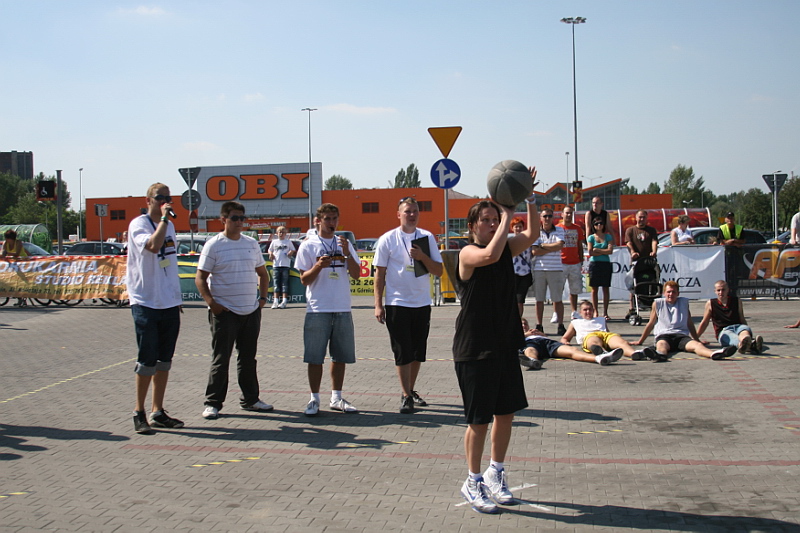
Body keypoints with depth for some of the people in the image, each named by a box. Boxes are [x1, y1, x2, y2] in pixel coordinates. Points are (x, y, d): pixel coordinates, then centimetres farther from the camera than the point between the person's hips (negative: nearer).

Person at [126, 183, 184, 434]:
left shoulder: (169, 226, 14)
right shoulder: (138, 225, -8)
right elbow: (153, 245, -30)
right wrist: (164, 218, -21)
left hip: (170, 303, 7)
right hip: (146, 302, -7)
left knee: (164, 359, 10)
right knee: (148, 360, -4)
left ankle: (158, 412, 19)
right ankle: (139, 412, 10)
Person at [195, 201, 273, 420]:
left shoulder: (251, 244, 10)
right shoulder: (213, 245, -5)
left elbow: (262, 273, 21)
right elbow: (200, 279, -6)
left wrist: (262, 297, 10)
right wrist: (212, 303, -15)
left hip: (251, 311, 5)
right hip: (225, 312, -5)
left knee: (248, 358, 13)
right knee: (220, 359, -1)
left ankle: (250, 399, 23)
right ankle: (212, 403, 7)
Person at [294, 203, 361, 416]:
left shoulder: (344, 243, 10)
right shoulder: (308, 245, 0)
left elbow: (356, 274, 4)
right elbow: (304, 279, -2)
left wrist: (347, 253, -11)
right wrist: (318, 266, -20)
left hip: (342, 309, 4)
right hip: (318, 309, -3)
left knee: (340, 356, 9)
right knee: (315, 357, 0)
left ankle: (336, 398, 20)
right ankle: (314, 399, 11)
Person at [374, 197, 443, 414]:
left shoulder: (427, 237, 5)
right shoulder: (388, 239, -3)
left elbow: (438, 271, 4)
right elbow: (380, 274, -2)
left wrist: (422, 257, -14)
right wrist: (378, 305, -7)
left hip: (422, 303, 4)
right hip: (397, 304, -3)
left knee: (418, 352, 11)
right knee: (403, 353, -3)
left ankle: (411, 390, 25)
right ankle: (406, 396, 5)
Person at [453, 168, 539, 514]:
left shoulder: (507, 248, 8)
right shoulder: (468, 253, -13)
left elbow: (532, 235, -4)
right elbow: (490, 255, -33)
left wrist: (529, 199, -13)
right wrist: (508, 217, -24)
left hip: (505, 345, 7)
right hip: (474, 350, -7)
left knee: (506, 413, 14)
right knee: (479, 420, 1)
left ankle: (495, 474, 31)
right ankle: (473, 483, 17)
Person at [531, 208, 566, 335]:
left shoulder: (559, 231, 7)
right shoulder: (536, 232, 5)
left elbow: (560, 245, -11)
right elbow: (535, 251, -6)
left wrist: (543, 246, -5)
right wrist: (552, 247, -6)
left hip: (556, 269, 0)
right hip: (539, 269, 0)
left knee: (557, 299, 2)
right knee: (539, 299, 5)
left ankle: (561, 325, 6)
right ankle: (539, 326, 11)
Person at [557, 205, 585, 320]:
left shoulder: (577, 228, 12)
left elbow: (580, 246, 15)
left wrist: (581, 262, 9)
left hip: (575, 264, 3)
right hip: (561, 263, -3)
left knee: (575, 289, 6)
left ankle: (574, 313, 12)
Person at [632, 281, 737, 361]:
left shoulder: (684, 302, 22)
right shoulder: (658, 303, 15)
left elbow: (690, 323, 29)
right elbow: (651, 323, 22)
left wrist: (698, 340, 34)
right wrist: (640, 341, 25)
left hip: (682, 336, 2)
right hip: (663, 335, -2)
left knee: (696, 345, -32)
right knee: (661, 344, -40)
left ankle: (713, 354, -64)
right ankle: (660, 354, -76)